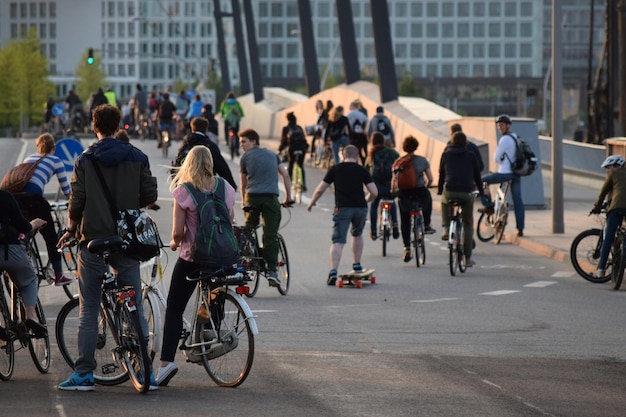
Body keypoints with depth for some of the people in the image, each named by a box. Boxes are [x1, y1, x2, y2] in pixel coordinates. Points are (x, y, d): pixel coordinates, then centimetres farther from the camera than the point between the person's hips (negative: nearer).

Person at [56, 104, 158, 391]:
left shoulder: (85, 161, -3)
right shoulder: (137, 158, 2)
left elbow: (77, 200, -7)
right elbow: (150, 196, 1)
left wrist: (71, 229, 9)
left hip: (92, 240, -1)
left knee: (88, 311, 3)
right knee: (135, 308, 7)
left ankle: (84, 374, 0)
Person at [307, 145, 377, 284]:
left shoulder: (335, 169, 7)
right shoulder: (362, 171, 8)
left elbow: (320, 190, 8)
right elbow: (374, 192, 2)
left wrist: (311, 203, 25)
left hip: (342, 208, -2)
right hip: (360, 208, 2)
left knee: (338, 241, -7)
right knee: (357, 235, 29)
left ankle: (333, 271, -24)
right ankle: (357, 265, 34)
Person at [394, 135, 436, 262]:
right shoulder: (422, 160, -2)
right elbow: (430, 179, -2)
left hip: (404, 195, 0)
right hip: (420, 193, 0)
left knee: (405, 222, 13)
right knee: (428, 198, 36)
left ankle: (407, 248, 4)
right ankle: (426, 225, 32)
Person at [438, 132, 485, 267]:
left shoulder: (446, 154, 12)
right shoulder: (470, 155, 10)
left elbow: (441, 173, 17)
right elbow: (477, 175, 15)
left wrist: (439, 189, 31)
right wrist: (481, 191, 28)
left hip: (449, 191, 1)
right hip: (467, 192, -1)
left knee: (445, 203, 38)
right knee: (468, 224, 12)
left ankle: (446, 229, 16)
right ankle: (468, 257, 9)